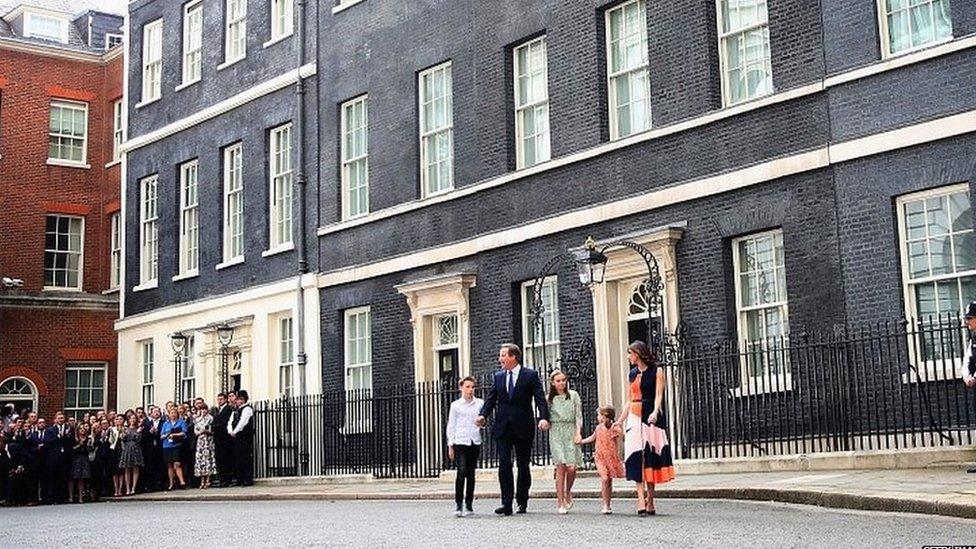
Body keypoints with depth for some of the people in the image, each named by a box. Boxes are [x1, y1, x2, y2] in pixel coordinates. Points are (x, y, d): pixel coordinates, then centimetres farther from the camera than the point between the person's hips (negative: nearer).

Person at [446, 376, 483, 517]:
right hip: (460, 442, -2)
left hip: (475, 442, 2)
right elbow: (451, 426, 7)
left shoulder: (480, 403, 9)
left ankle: (469, 504, 14)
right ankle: (459, 505, -14)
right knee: (461, 472, -15)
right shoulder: (455, 405, 5)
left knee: (471, 474, 6)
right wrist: (450, 445, 2)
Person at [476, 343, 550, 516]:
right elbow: (491, 399, 8)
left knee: (523, 465, 7)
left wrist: (544, 417, -25)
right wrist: (482, 415, -10)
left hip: (523, 428, -3)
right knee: (504, 465, -6)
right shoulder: (498, 377, 11)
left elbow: (540, 398, -8)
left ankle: (522, 502, 18)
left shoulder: (530, 375, -1)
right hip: (502, 428, 3)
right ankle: (506, 503, -6)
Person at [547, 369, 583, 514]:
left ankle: (568, 492, 22)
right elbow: (546, 417, 14)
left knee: (571, 467, -8)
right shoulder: (550, 398, 8)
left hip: (571, 433, 1)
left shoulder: (573, 395, 8)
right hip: (556, 433, -1)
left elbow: (578, 416, 6)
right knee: (560, 467, -10)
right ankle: (560, 503, -7)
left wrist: (578, 432, -4)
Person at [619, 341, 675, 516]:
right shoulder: (632, 374, 15)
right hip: (634, 418, 4)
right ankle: (641, 502, -15)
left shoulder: (656, 371, 0)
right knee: (637, 458, -8)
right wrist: (620, 421, 21)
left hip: (651, 418, -4)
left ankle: (650, 503, 4)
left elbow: (658, 395, -10)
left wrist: (655, 412, -26)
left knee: (651, 457, -2)